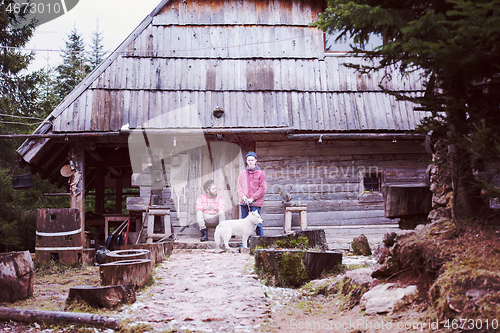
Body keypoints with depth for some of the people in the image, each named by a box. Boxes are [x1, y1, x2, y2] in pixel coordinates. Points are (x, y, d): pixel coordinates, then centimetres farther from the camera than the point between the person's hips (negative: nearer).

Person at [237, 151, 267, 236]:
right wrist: (243, 197, -6)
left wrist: (252, 198, -11)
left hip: (256, 203, -4)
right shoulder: (242, 173, 13)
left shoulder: (260, 173, 1)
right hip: (244, 202, 4)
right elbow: (239, 186, 12)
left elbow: (262, 189, -4)